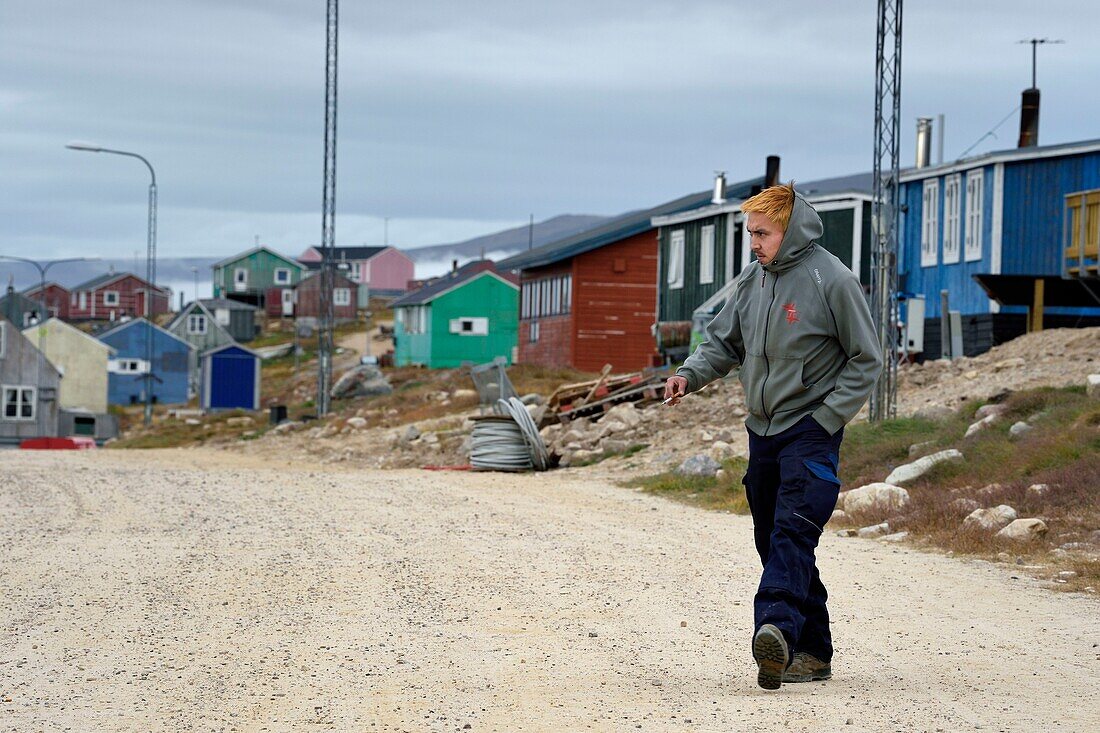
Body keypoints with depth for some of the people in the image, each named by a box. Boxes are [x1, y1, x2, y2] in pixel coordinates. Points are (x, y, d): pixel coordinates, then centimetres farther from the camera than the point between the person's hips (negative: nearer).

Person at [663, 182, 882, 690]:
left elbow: (866, 360, -6)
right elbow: (723, 342, 16)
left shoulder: (832, 281, -10)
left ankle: (777, 628, -41)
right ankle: (812, 651, 14)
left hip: (811, 433, -7)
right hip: (762, 432, 7)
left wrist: (827, 419, -12)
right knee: (773, 542, 8)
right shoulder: (752, 281, 9)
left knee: (793, 530, -23)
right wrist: (690, 375, -4)